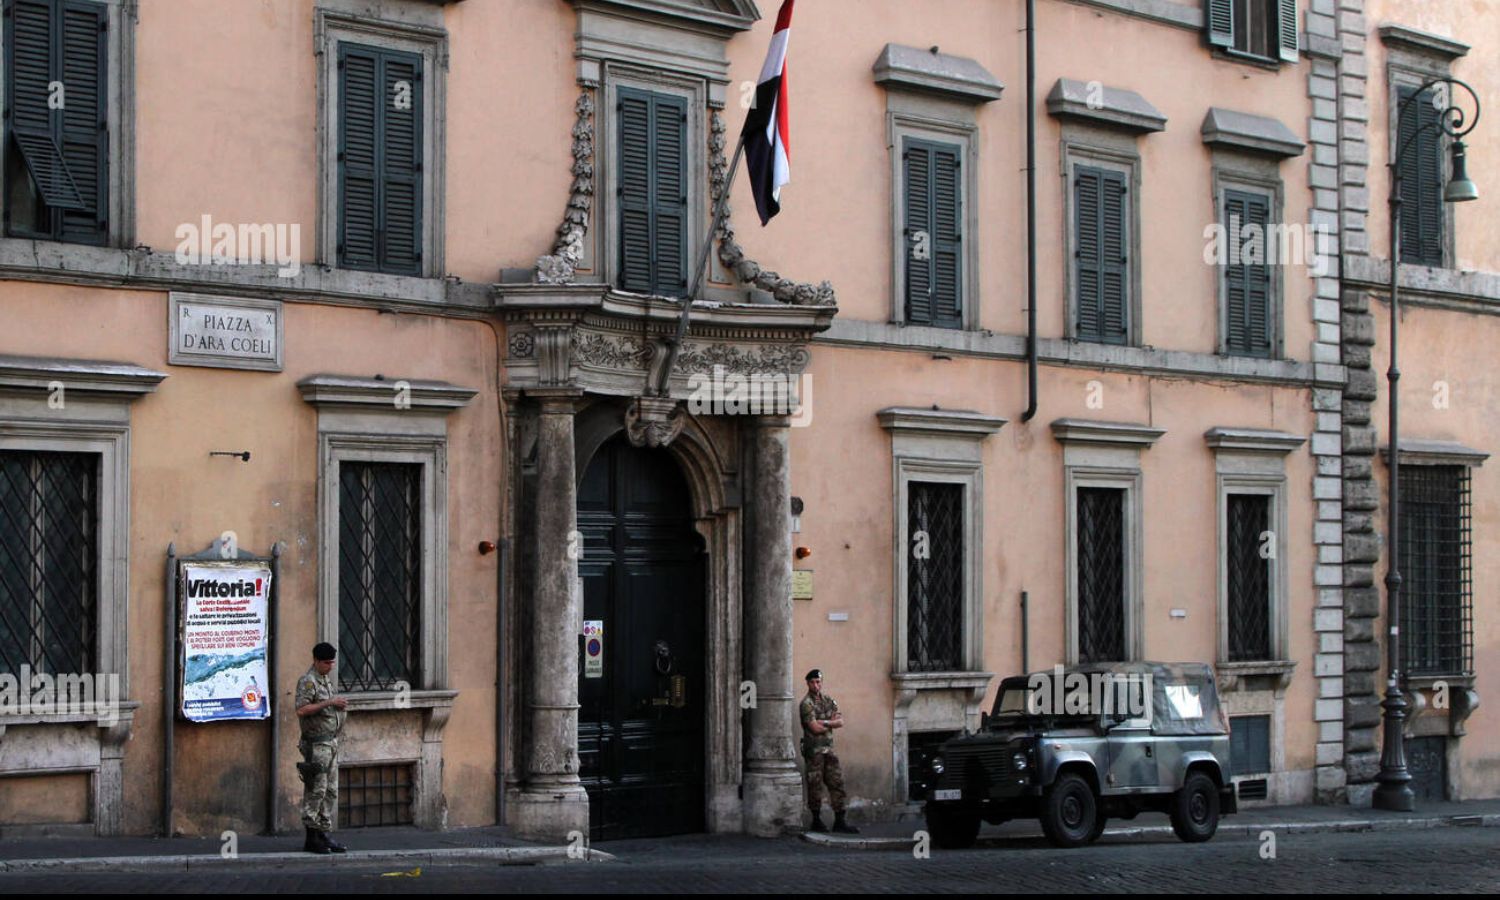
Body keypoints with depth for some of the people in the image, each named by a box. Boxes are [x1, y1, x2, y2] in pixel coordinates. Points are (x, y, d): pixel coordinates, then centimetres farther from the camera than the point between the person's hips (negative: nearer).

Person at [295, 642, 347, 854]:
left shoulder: (327, 680, 18)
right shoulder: (308, 681, -11)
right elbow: (301, 709, -23)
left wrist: (339, 708, 12)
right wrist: (329, 703, -23)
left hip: (331, 741, 9)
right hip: (316, 744, -9)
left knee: (331, 790, 10)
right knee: (316, 790, -8)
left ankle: (324, 834, 15)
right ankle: (312, 838, -4)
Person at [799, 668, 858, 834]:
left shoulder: (828, 700, 13)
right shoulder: (806, 703, -9)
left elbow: (841, 721, 4)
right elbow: (815, 728, -17)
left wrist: (825, 722, -12)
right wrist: (832, 723, -2)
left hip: (828, 748, 6)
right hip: (814, 750, -6)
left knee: (837, 783, 2)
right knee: (815, 786, -1)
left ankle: (839, 822, 4)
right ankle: (816, 821, 8)